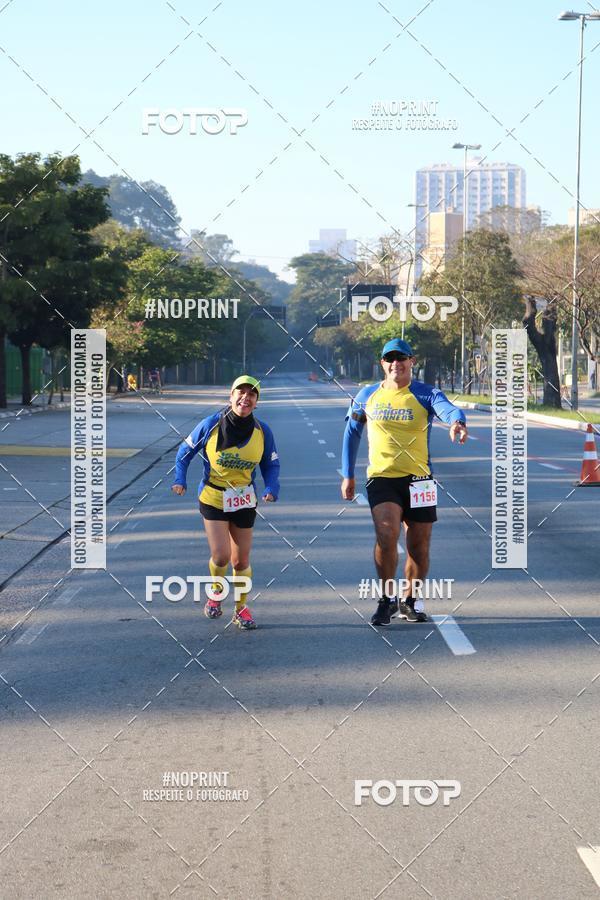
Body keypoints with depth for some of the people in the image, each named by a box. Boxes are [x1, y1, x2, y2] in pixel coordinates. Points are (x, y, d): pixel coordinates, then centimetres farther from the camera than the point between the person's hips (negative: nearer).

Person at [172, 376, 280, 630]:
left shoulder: (263, 431, -7)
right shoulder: (211, 425, -13)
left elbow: (271, 465, 5)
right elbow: (185, 451, 1)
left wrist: (271, 489, -14)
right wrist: (180, 480, -10)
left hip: (244, 501, 2)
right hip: (213, 498, -2)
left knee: (241, 560, 8)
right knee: (221, 555, -12)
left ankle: (241, 608, 30)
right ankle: (216, 592, 21)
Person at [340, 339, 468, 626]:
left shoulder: (426, 394, -2)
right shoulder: (368, 395, 5)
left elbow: (448, 409, -22)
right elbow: (351, 433, 16)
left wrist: (457, 422, -46)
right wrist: (347, 475, 15)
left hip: (418, 480, 0)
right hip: (381, 478, 0)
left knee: (419, 546, 7)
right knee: (386, 535, -21)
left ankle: (410, 601, 29)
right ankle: (387, 599, -3)